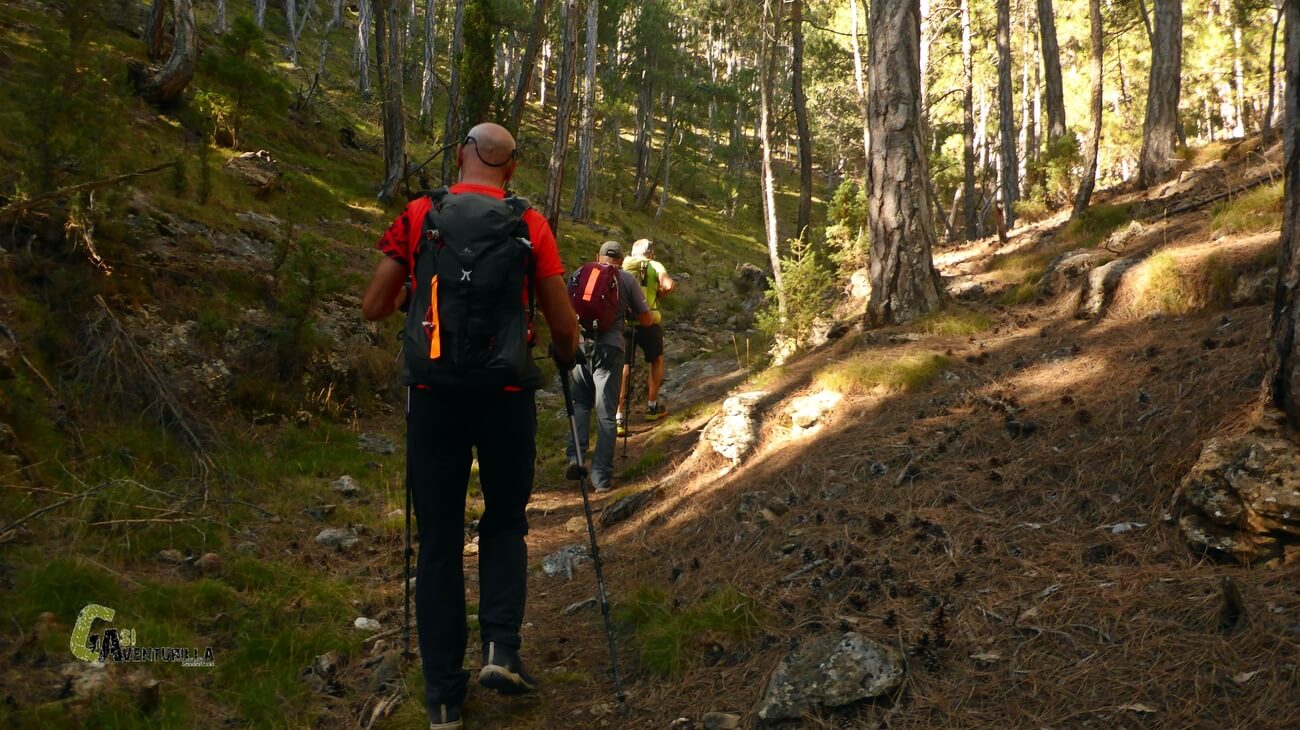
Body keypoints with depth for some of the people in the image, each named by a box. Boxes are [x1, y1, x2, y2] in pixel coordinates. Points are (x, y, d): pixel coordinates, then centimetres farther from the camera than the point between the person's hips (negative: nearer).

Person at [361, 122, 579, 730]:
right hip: (506, 396, 0)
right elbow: (563, 325, 0)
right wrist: (566, 359, 22)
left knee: (439, 541, 10)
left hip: (434, 396, 1)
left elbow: (373, 308, 2)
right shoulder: (529, 224, -1)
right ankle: (501, 647, 2)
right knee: (504, 525, 20)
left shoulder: (417, 217, 1)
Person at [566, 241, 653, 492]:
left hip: (579, 342, 2)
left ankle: (575, 457, 2)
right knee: (606, 414, 4)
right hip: (609, 346, -2)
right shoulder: (627, 280, 7)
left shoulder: (581, 273, 11)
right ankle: (601, 477, 4)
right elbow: (646, 320, 10)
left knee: (580, 403, 20)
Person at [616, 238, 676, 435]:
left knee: (623, 368, 8)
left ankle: (618, 418, 0)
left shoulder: (622, 266, 9)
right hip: (648, 322, -2)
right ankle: (652, 407, 31)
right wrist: (659, 292, 4)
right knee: (657, 361, 23)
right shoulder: (654, 266, 1)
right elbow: (668, 285, -16)